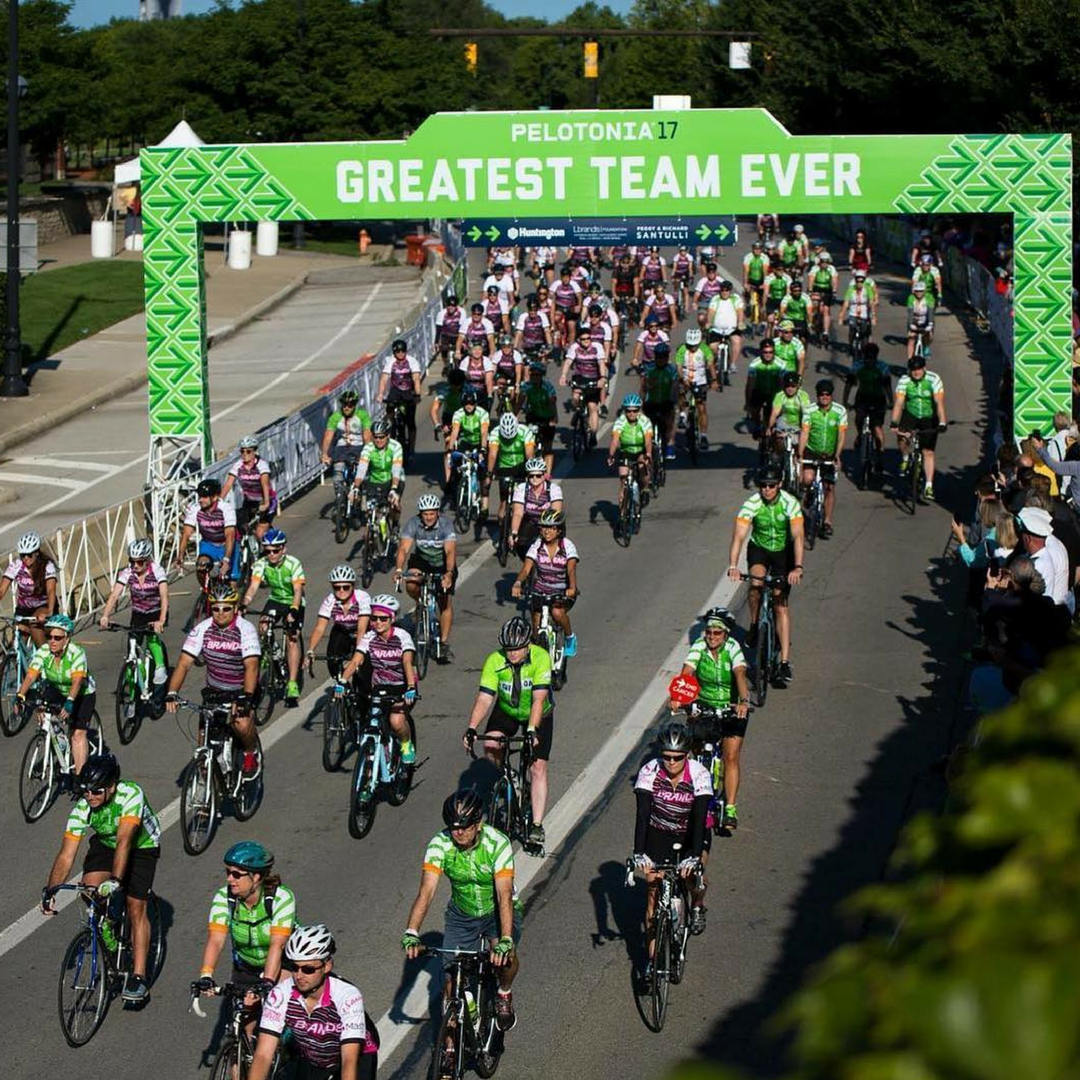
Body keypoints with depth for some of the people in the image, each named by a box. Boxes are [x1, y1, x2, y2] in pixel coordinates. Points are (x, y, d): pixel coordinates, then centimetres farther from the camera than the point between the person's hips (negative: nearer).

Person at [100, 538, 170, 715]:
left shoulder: (157, 571, -19)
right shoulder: (127, 573, -11)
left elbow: (164, 596, -30)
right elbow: (114, 595, -21)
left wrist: (161, 621, -45)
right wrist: (105, 616, -38)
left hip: (156, 614, -3)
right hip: (138, 614, 3)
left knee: (153, 637, -27)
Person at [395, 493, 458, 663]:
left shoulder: (445, 524, -27)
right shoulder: (413, 523, -23)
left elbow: (450, 551, -38)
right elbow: (404, 548, -32)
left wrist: (449, 573, -54)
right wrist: (398, 569, -50)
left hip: (443, 564, -1)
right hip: (421, 561, 1)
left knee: (445, 603, -9)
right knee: (411, 586, -27)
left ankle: (444, 644, 1)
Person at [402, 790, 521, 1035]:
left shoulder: (498, 844, -27)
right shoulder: (440, 845, -21)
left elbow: (504, 895, -35)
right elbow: (426, 891, -29)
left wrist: (505, 940, -47)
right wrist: (411, 934, -44)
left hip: (496, 912, -2)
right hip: (461, 915, 2)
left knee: (506, 957, -28)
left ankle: (504, 993, 7)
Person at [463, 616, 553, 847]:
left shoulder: (541, 658, -30)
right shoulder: (494, 661, -24)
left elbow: (538, 698, -37)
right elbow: (484, 698, -27)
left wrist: (532, 730, -48)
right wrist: (471, 728, -40)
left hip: (539, 715, -2)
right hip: (506, 712, 2)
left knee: (538, 768, -11)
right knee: (490, 747, -24)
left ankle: (537, 826, -7)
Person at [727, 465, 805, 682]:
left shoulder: (790, 504, -25)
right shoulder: (751, 504, -23)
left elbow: (797, 537, -31)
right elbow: (739, 536, -29)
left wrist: (798, 567, -45)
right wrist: (733, 565, -43)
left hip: (783, 552, -1)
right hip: (759, 549, 1)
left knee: (781, 604, -8)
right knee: (756, 582, -30)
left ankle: (785, 661, -8)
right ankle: (754, 626, -3)